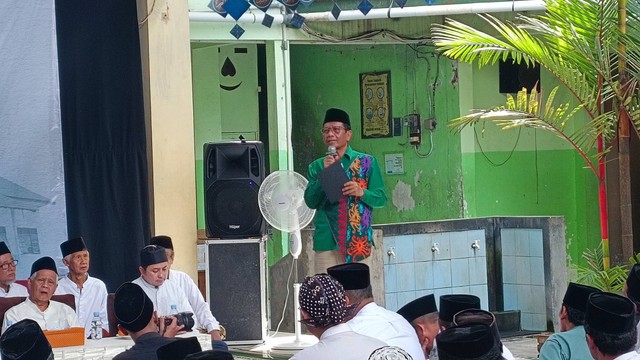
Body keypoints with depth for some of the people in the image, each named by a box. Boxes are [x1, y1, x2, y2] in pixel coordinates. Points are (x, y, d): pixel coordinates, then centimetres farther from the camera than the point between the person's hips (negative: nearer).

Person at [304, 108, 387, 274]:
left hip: (358, 240, -1)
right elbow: (310, 202, 4)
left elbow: (381, 198, 7)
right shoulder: (316, 166, 13)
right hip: (326, 241, 1)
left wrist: (361, 192, -13)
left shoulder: (367, 162, 8)